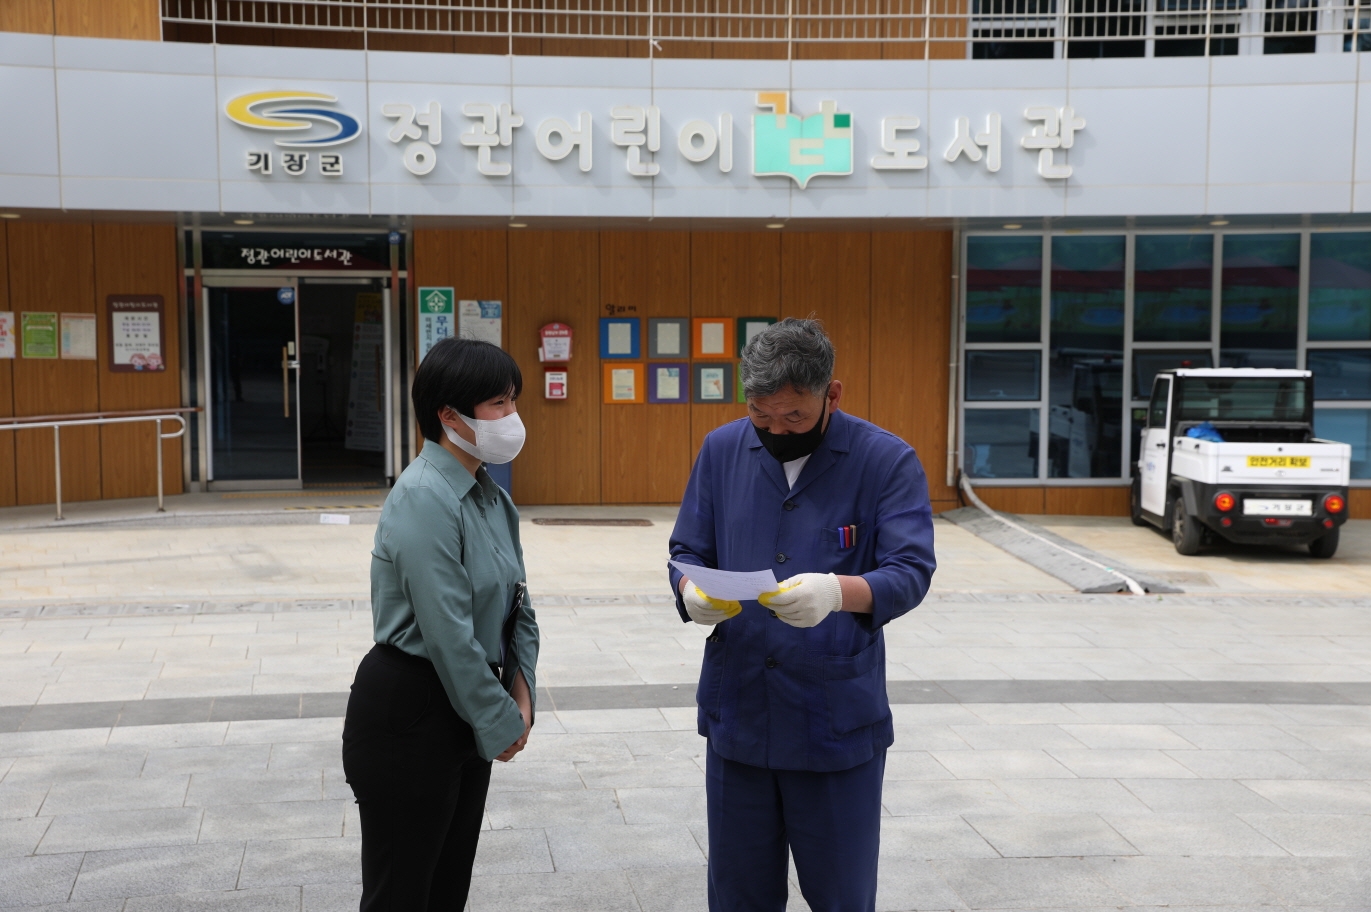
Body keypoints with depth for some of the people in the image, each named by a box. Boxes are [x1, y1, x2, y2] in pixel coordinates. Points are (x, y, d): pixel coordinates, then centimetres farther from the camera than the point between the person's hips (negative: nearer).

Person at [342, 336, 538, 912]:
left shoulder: (490, 497, 8)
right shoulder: (425, 498, -20)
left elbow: (517, 605, 14)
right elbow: (448, 634, -23)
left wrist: (521, 692, 0)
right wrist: (501, 724, -13)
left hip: (464, 714, 9)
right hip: (407, 718, -9)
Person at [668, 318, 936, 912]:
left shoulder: (887, 461, -7)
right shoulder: (722, 450, 4)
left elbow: (911, 571, -14)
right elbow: (686, 551, 8)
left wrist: (838, 591, -34)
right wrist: (692, 591, -16)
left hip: (839, 723, -3)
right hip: (736, 713, 3)